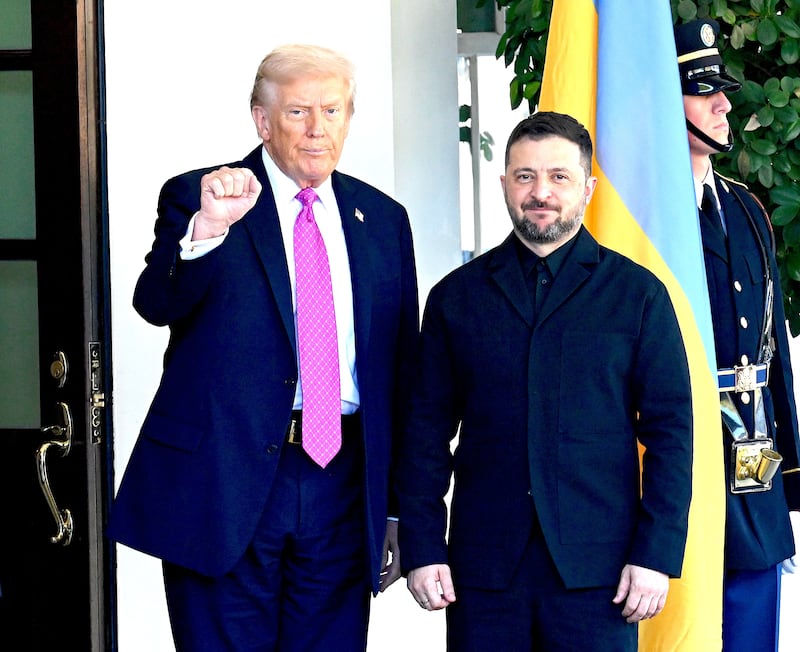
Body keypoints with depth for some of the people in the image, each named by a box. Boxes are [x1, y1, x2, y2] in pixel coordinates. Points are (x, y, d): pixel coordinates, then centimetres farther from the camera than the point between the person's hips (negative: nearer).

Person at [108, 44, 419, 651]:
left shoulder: (383, 219, 12)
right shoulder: (194, 198, 1)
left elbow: (401, 367, 13)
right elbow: (157, 304, -17)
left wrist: (398, 508, 11)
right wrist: (207, 228, -36)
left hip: (343, 486, 3)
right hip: (225, 481, -3)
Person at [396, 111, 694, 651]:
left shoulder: (639, 294, 5)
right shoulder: (456, 297, 10)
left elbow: (670, 430, 2)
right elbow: (427, 430, 9)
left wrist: (657, 554, -6)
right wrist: (422, 547, 0)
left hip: (597, 570, -1)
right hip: (483, 566, 1)